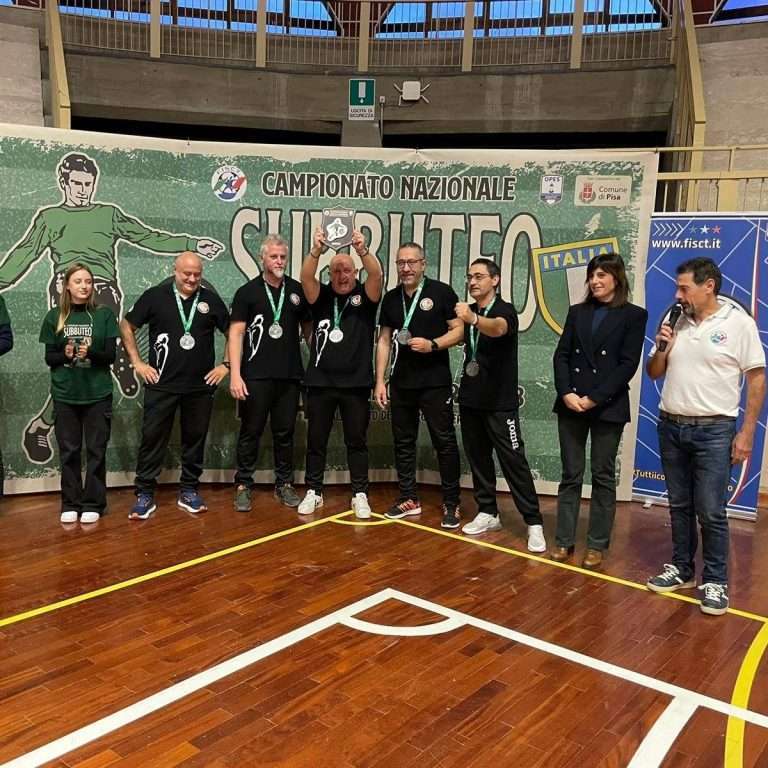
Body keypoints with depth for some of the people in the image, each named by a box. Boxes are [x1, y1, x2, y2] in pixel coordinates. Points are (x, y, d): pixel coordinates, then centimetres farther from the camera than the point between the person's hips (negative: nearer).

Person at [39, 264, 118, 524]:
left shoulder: (104, 314, -1)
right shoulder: (54, 316, 3)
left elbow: (111, 356, -3)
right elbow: (49, 357, 3)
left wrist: (90, 352, -22)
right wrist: (65, 354, -17)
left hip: (97, 393, -1)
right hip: (65, 394, 1)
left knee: (96, 450, 3)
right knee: (68, 450, 7)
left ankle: (93, 504, 13)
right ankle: (70, 504, 18)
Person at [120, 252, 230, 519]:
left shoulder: (210, 299, 4)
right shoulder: (155, 296, -1)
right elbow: (127, 326, 8)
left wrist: (226, 365, 5)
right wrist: (137, 362, 2)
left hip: (201, 386, 2)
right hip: (161, 385, -2)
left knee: (195, 439, 9)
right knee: (152, 438, 1)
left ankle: (188, 492, 22)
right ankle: (144, 494, 11)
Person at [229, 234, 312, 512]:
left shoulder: (297, 290, 9)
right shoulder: (247, 292, 0)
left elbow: (308, 327, 15)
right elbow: (236, 333, -5)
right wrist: (235, 373, -14)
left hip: (290, 375, 3)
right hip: (256, 375, -2)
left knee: (285, 432, 10)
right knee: (251, 432, 5)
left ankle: (284, 483, 22)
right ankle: (243, 485, 16)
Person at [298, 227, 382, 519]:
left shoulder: (365, 296, 3)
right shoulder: (321, 296, 6)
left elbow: (377, 275, -16)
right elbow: (306, 277, -14)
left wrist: (362, 249, -35)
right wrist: (316, 250, -33)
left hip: (356, 383, -1)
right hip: (320, 382, 1)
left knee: (357, 441, 8)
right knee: (316, 440, 10)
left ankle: (360, 495, 18)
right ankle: (313, 492, 23)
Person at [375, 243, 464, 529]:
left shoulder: (442, 292, -4)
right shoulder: (391, 298, 10)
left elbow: (459, 330, -5)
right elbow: (384, 340, 11)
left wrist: (433, 345, -21)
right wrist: (380, 380, 5)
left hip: (435, 382, -5)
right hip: (401, 383, 5)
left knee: (444, 442, 0)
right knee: (403, 442, 10)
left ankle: (451, 504, 11)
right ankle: (409, 499, 23)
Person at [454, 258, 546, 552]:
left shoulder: (505, 310, -13)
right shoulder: (467, 311, 7)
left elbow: (498, 328, -38)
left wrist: (473, 319, -56)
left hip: (500, 401, -6)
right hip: (470, 398, 6)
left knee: (514, 462, -5)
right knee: (478, 458, 11)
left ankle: (534, 523, 3)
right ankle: (488, 513, 23)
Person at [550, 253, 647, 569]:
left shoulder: (634, 315, 0)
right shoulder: (577, 312, 11)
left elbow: (628, 364, -8)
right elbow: (561, 355, 5)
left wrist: (594, 398, -14)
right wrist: (566, 393, -10)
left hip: (608, 407, -3)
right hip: (571, 404, 3)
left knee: (603, 476, 6)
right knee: (570, 474, 7)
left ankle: (597, 545, 15)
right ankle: (564, 541, 15)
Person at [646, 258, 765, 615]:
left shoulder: (739, 322, -7)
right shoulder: (676, 322, 6)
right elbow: (654, 373, 12)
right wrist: (661, 348, -9)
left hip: (713, 431, -4)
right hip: (671, 427, 5)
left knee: (711, 512, 0)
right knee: (679, 506, 13)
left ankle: (715, 581, 14)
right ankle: (681, 569, 26)